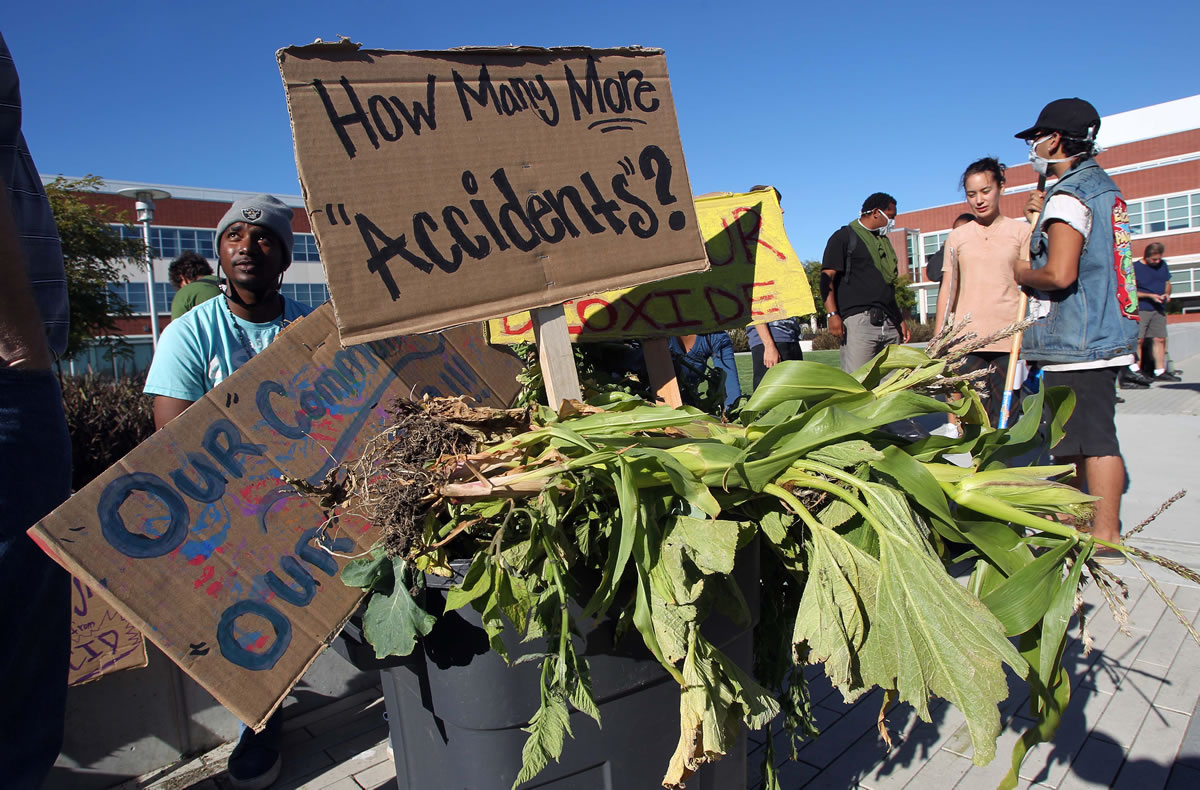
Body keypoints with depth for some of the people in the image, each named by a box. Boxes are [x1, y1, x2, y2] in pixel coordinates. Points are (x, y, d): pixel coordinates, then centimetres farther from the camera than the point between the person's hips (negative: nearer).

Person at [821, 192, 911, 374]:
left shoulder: (884, 241, 28)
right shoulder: (844, 237, 4)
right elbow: (827, 278, -6)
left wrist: (900, 319, 25)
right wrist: (832, 314, -18)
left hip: (890, 324, 8)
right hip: (858, 320, -7)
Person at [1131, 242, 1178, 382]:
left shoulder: (1163, 265, 13)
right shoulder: (1135, 268, -5)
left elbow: (1167, 283, 22)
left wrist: (1167, 294, 1)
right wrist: (1150, 295, -14)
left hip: (1159, 309, 6)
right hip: (1140, 309, -6)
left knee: (1160, 339, 3)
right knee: (1138, 339, -13)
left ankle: (1160, 371, 7)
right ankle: (1135, 369, -9)